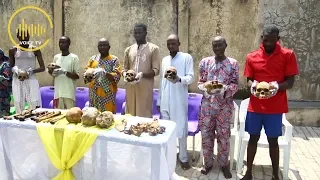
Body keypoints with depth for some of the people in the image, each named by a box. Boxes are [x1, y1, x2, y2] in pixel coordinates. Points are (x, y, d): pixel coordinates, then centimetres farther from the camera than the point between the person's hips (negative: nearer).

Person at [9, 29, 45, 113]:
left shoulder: (35, 50, -1)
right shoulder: (13, 50, 5)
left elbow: (43, 67, -1)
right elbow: (11, 66, 15)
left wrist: (32, 71, -19)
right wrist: (14, 69, -9)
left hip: (31, 80, -2)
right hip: (17, 81, 2)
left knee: (35, 104, -9)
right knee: (18, 104, 1)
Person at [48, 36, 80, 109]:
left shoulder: (74, 57, -4)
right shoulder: (56, 57, 11)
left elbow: (77, 76, -7)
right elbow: (52, 71, 20)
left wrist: (64, 72, -19)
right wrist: (52, 72, -3)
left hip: (69, 93, -5)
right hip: (58, 92, 5)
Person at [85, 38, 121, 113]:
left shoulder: (114, 59, 0)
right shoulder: (93, 58, 11)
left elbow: (117, 76, -10)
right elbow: (86, 72, 11)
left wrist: (104, 73, -26)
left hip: (108, 94, -3)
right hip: (94, 93, 3)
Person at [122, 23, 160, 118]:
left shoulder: (153, 49, 2)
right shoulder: (128, 50, 15)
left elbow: (156, 70, -2)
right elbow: (125, 69, 18)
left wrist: (142, 74, -19)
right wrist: (125, 75, -5)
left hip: (145, 88, -4)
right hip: (131, 88, 4)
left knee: (145, 115, -2)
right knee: (130, 114, 7)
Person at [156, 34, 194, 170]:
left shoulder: (187, 57, -2)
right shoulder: (164, 60, 14)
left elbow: (191, 77, -8)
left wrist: (179, 79, -30)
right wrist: (159, 100, 14)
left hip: (179, 101, -5)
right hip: (165, 101, 5)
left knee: (181, 129, 0)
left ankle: (183, 158, 14)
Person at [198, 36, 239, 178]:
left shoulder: (233, 63, 0)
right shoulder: (204, 62, 5)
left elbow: (235, 84, -1)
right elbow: (200, 82, 7)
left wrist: (224, 89, -20)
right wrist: (206, 88, -14)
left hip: (224, 105, -2)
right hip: (207, 104, 2)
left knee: (223, 135, 7)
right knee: (206, 134, 7)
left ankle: (224, 164, 24)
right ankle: (208, 163, 25)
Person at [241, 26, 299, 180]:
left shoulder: (288, 55, -3)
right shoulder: (251, 57, 3)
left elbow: (290, 82, -5)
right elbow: (249, 80, 7)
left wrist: (277, 86, -25)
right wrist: (252, 85, -17)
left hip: (275, 107, -2)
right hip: (255, 106, 2)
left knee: (273, 141, 8)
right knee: (253, 138, 10)